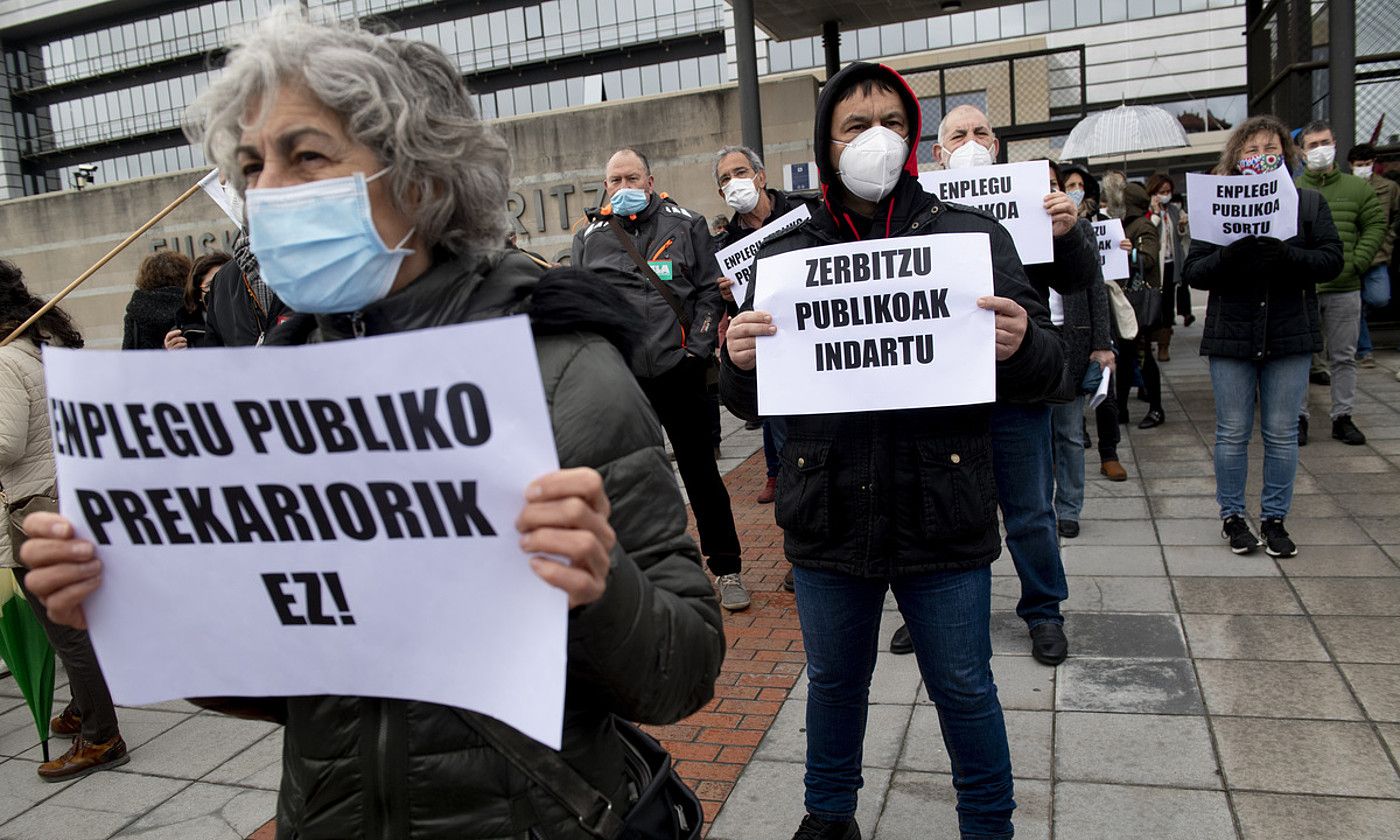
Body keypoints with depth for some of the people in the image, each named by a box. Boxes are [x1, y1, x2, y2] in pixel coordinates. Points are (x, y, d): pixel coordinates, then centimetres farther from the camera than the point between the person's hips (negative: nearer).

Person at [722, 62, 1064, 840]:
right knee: (834, 682, 20)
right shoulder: (786, 254, 3)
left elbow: (1044, 372, 0)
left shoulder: (974, 236, 0)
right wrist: (739, 362, -17)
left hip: (942, 519, -1)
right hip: (828, 520, 2)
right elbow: (752, 403, 5)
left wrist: (1023, 347, -23)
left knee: (964, 689, 13)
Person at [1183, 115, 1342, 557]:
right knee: (1232, 432, 6)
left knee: (1281, 432, 7)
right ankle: (1232, 515, 20)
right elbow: (1193, 271, -5)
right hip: (1231, 335, -1)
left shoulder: (1309, 203, 4)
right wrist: (1230, 256, -24)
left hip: (1290, 335, 1)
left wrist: (1286, 254, -22)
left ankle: (1274, 518, 20)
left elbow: (1331, 260, -4)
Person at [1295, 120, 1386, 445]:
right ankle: (1299, 416, 13)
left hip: (1344, 289, 2)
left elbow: (1376, 224, 8)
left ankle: (1342, 417, 18)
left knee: (1344, 357, 9)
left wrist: (1357, 263, -4)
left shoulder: (1357, 188, 6)